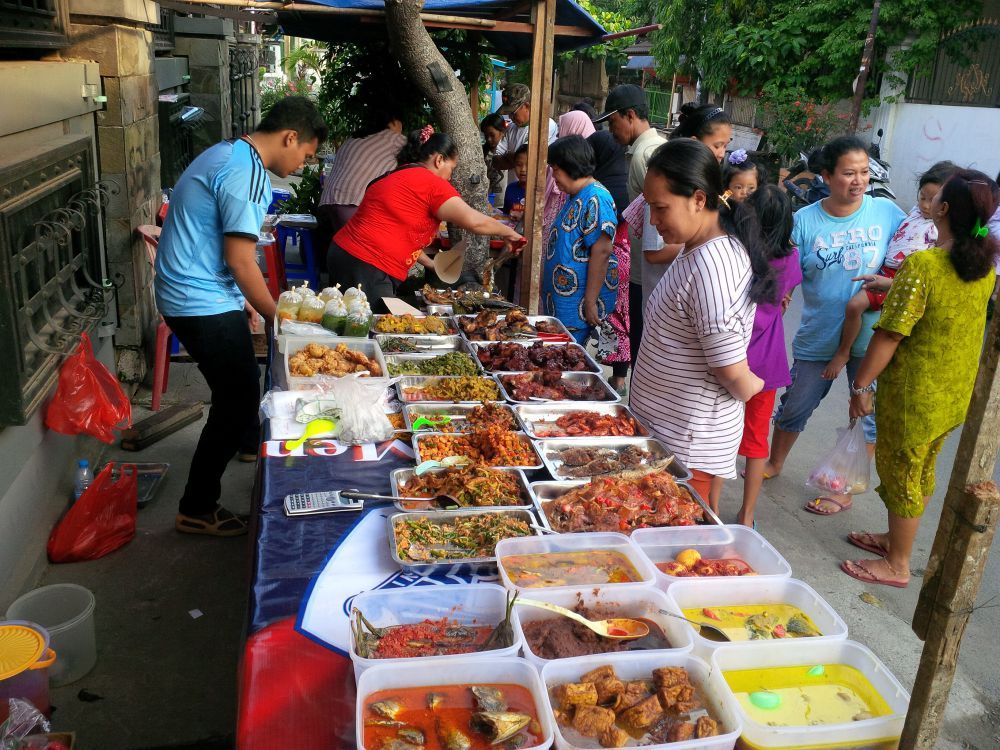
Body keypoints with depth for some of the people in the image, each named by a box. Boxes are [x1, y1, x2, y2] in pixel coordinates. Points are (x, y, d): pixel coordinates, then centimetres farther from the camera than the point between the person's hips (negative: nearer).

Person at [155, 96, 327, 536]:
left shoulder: (229, 154, 13)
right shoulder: (248, 173, -20)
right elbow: (240, 261, -20)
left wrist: (242, 298, 20)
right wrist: (278, 317, -8)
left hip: (188, 295, 10)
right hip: (203, 303, -10)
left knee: (241, 380, 27)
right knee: (237, 396, -2)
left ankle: (249, 442, 54)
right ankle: (196, 509, 9)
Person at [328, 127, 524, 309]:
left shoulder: (396, 177, 20)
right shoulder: (432, 183, -9)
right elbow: (474, 222, -13)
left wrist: (430, 263, 24)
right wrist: (508, 232, 3)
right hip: (367, 268, -10)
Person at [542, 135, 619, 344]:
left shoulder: (596, 199, -18)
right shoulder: (574, 196, 14)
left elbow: (601, 252, -23)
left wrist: (590, 302, -24)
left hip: (580, 304, -10)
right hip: (560, 301, 10)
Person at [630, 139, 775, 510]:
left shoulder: (710, 266, -26)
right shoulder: (701, 252, 7)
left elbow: (734, 373, -22)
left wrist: (751, 384, -4)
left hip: (684, 445, -9)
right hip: (670, 427, 9)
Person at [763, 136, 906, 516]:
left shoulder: (887, 212, -6)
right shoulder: (804, 220, -7)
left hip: (871, 338, 0)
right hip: (818, 339, 0)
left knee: (866, 416, 10)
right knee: (795, 407, 16)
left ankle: (843, 490, 29)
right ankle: (774, 464, 43)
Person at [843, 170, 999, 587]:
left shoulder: (922, 266, -25)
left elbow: (889, 336, -23)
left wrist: (861, 385, -13)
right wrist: (893, 287, 20)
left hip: (915, 394, -8)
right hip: (957, 393, 8)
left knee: (898, 472, 9)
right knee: (920, 471, 23)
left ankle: (896, 565, 24)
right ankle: (896, 539, 42)